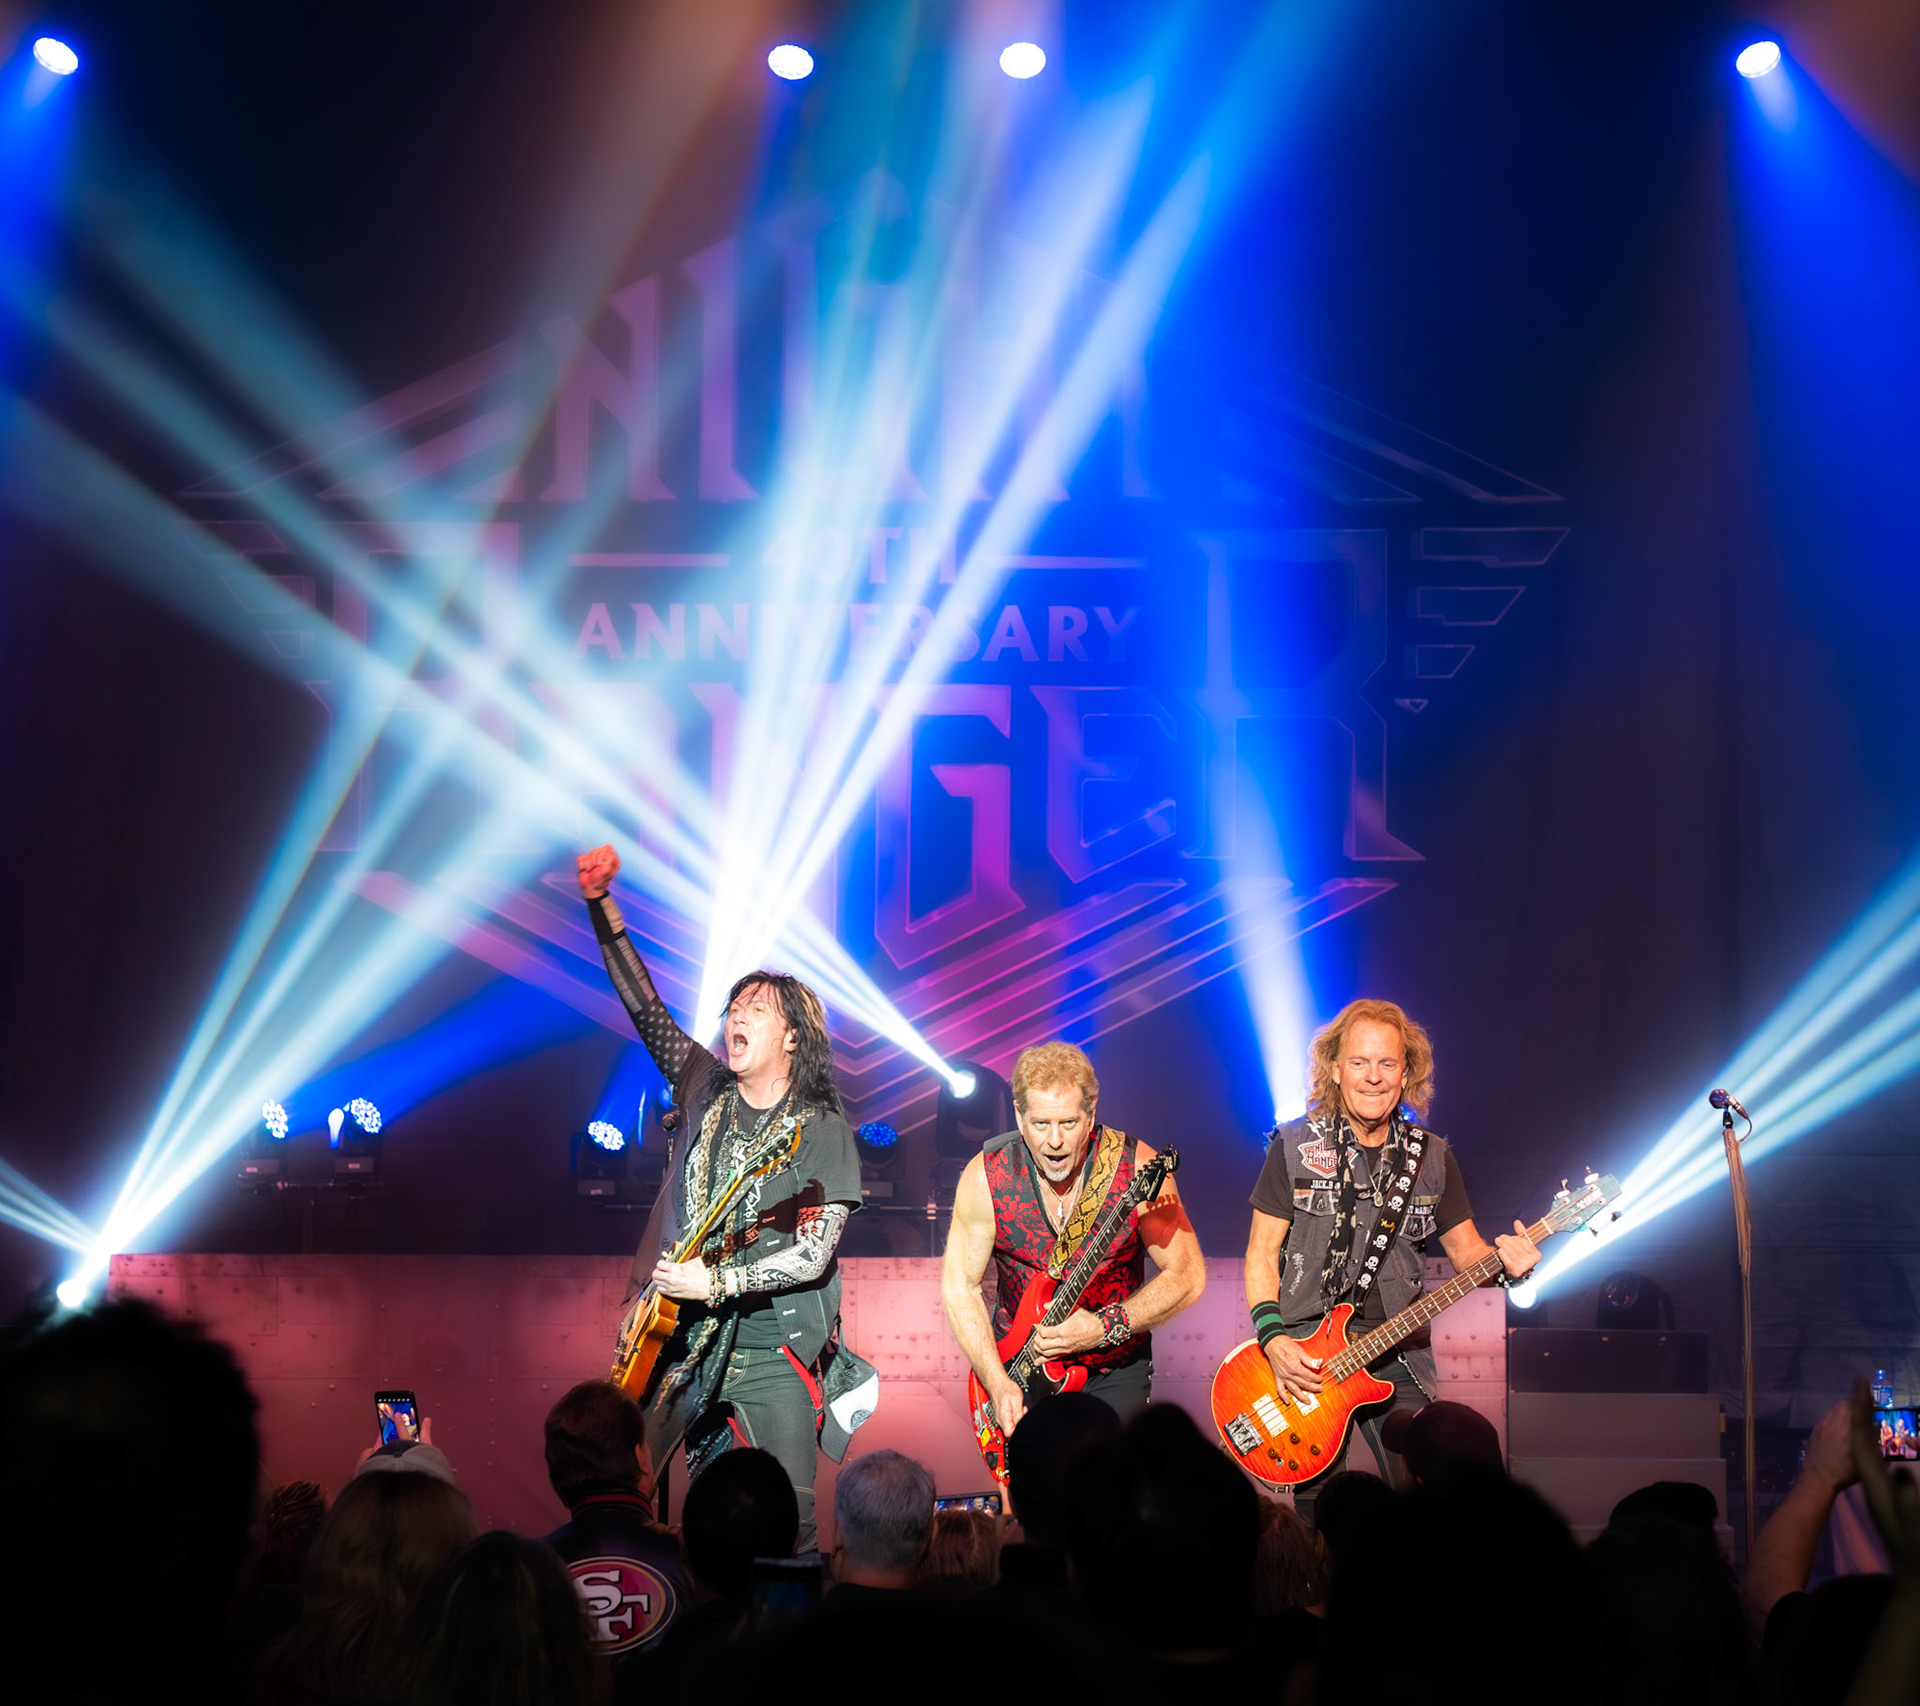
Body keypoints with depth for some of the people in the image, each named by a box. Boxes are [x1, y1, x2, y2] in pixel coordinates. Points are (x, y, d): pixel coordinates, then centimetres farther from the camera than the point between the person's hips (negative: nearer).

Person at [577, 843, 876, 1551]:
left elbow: (812, 1255, -11)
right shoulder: (706, 1090, 10)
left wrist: (714, 1283, -19)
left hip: (773, 1354, -4)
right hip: (679, 1341, 4)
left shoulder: (822, 1132, -3)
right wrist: (601, 905, 1)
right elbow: (644, 1005, 7)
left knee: (788, 1529, -8)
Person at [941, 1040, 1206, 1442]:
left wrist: (1104, 1327, -19)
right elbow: (959, 1286, -3)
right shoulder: (986, 1178, -10)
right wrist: (999, 1384, -13)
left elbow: (1188, 1275, -8)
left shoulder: (1137, 1170, -14)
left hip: (1114, 1368, -1)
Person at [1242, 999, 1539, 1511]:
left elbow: (1466, 1250, 13)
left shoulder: (1431, 1157, 8)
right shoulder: (1295, 1147, 0)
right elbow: (1262, 1252, 1)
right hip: (1305, 1355, -2)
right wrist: (1272, 1336, -13)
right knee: (1316, 1510, -2)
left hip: (1397, 1356, 2)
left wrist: (1506, 1262, -11)